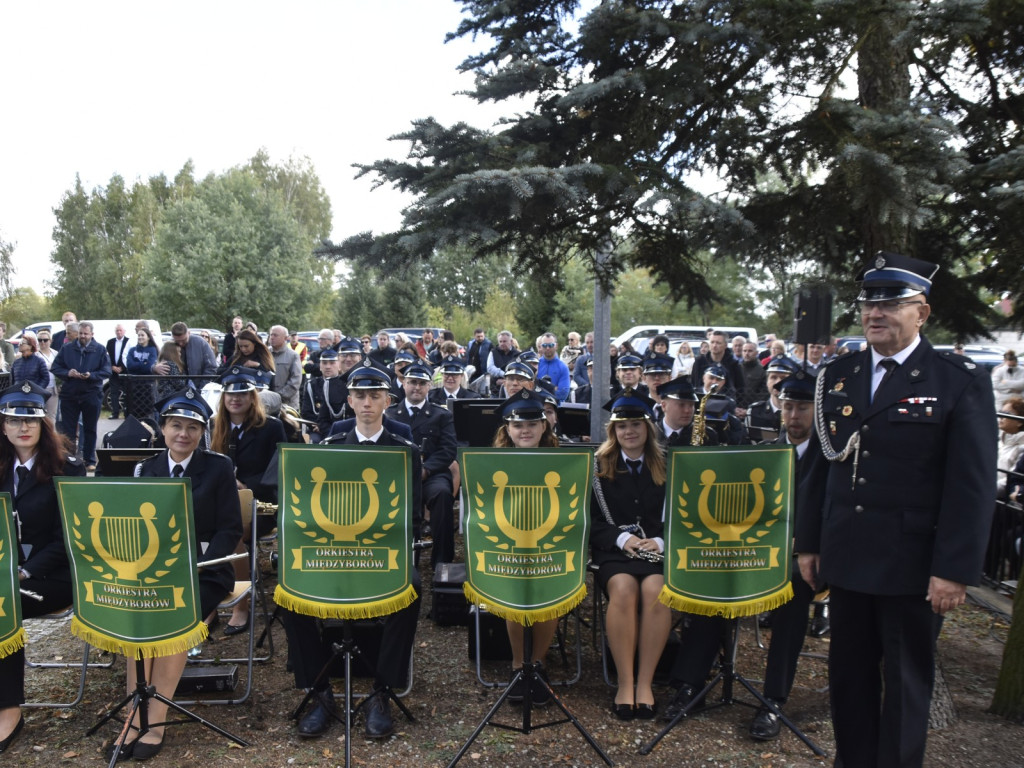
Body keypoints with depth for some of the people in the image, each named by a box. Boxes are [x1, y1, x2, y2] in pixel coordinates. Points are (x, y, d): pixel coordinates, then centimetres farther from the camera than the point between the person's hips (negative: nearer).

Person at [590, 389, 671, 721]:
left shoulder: (666, 466, 12)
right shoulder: (599, 465, 9)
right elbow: (592, 519, 4)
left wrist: (661, 541, -11)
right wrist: (621, 537, -12)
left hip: (658, 549, 1)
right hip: (613, 551, -1)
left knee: (656, 591, -32)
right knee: (623, 590, -33)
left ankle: (645, 682, -21)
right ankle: (624, 682, -22)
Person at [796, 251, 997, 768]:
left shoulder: (961, 381, -7)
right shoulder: (837, 376, 6)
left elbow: (972, 485, -10)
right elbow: (820, 466, 8)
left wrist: (955, 570, -13)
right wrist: (808, 543, 8)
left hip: (914, 564, -4)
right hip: (847, 557, 4)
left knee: (906, 682, 12)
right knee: (850, 675, 15)